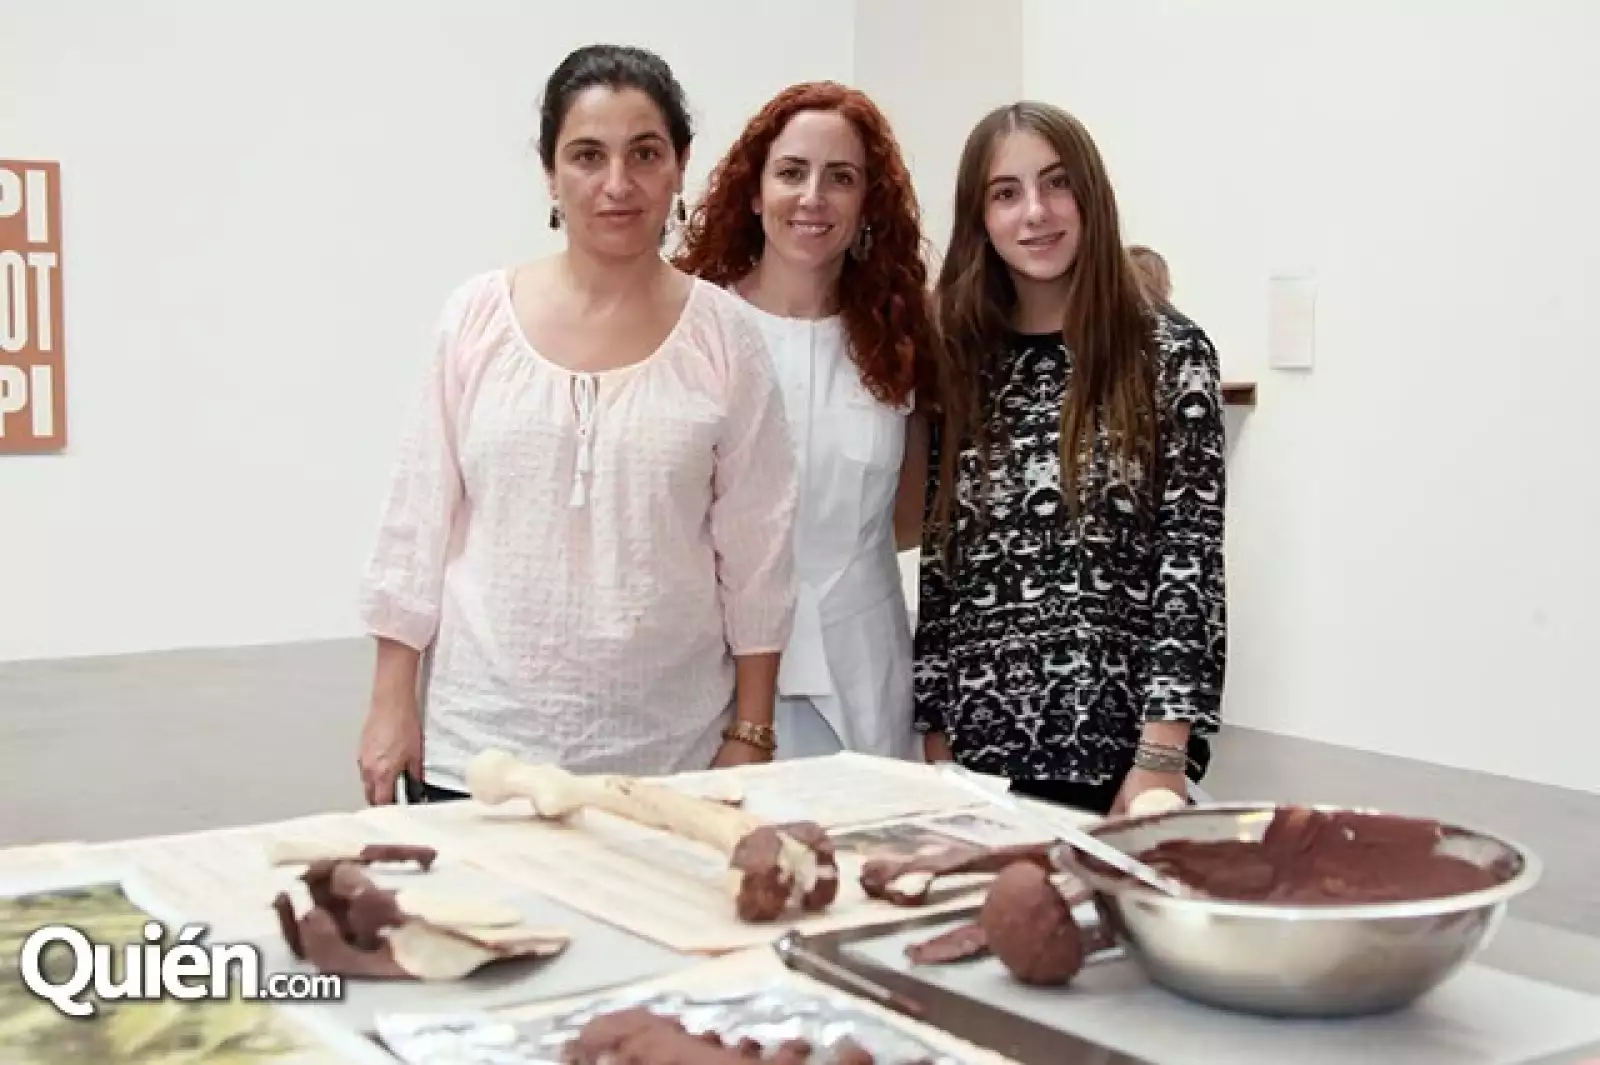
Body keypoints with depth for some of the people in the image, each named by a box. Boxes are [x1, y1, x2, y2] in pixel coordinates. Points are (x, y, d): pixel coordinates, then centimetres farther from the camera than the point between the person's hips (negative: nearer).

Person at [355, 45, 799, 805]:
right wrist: (392, 702, 2)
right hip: (481, 745, 1)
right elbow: (419, 519, 3)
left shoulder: (723, 339, -3)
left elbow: (757, 558, 0)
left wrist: (750, 735, 0)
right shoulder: (478, 317, 0)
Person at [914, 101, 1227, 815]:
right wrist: (935, 735, 3)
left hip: (1117, 751, -3)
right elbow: (939, 564, 8)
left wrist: (1162, 761, -14)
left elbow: (1191, 565, -8)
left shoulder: (1170, 354, -3)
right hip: (979, 749, 3)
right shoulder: (961, 361, 6)